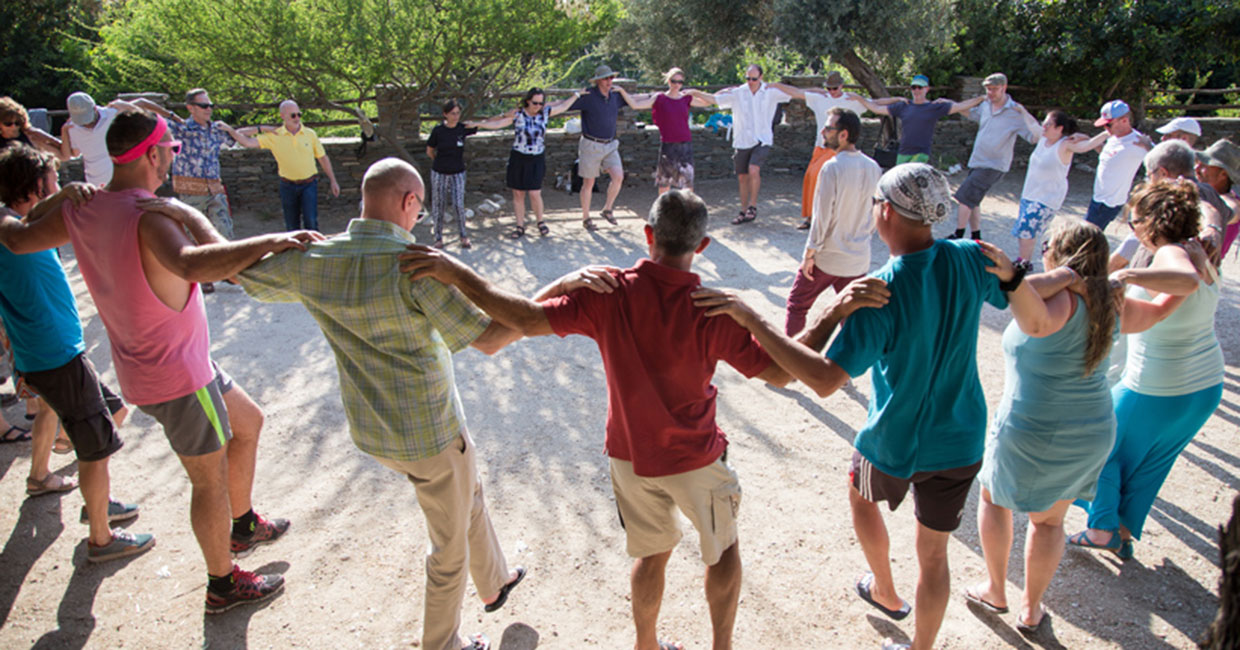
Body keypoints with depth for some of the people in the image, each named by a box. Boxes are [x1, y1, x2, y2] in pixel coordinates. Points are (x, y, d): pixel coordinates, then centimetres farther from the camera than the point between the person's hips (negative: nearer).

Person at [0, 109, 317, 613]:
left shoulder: (80, 208, 0)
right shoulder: (151, 217, -28)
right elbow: (193, 264, -50)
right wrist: (272, 241, -50)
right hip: (177, 379, -9)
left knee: (248, 422, 26)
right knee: (211, 479, 9)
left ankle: (243, 527, 42)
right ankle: (223, 583, 30)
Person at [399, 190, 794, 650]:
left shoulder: (607, 293, -22)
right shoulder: (711, 312, -26)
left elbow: (527, 319, -28)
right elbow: (780, 374, -20)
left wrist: (454, 273, -22)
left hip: (630, 456, 3)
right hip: (694, 459, -3)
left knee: (652, 552, 25)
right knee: (723, 548, 24)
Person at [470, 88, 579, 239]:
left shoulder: (545, 112, -3)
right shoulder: (517, 115, -9)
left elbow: (563, 106, 11)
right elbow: (496, 124, -15)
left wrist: (577, 94, 18)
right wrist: (478, 124, -27)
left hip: (537, 160, 0)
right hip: (518, 158, 0)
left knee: (534, 193, -7)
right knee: (518, 194, 5)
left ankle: (540, 222, 18)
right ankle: (520, 227, 16)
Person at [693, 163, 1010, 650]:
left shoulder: (882, 293, -29)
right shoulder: (971, 259, -14)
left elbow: (825, 380, -35)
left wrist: (751, 319, -36)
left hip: (895, 445, -3)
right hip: (960, 443, 3)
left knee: (861, 495, 32)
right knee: (933, 555, 19)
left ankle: (885, 592, 52)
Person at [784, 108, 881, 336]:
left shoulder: (832, 167, -18)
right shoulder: (873, 168, 1)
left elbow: (822, 217, -17)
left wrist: (809, 254, -10)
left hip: (826, 257, -5)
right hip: (859, 258, 6)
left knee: (797, 306, 12)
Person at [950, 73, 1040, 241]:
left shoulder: (1015, 112, -14)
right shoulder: (985, 105, 6)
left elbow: (1036, 137, -20)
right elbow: (970, 113, 29)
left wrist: (1025, 114, -32)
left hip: (993, 166, -7)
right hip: (977, 162, 7)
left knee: (964, 197, -12)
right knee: (972, 201, 13)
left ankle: (958, 236, 0)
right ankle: (976, 238, 25)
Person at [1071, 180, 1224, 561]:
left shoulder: (1170, 256, -24)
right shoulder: (1201, 256, 2)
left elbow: (1187, 281, -48)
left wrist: (1127, 276, -53)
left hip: (1156, 393, -8)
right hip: (1208, 387, 8)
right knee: (1148, 462, 24)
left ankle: (1103, 529, 26)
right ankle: (1124, 533, 36)